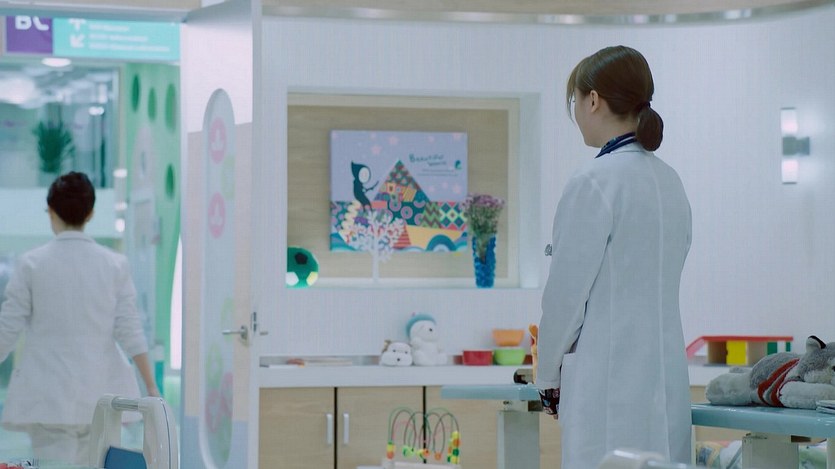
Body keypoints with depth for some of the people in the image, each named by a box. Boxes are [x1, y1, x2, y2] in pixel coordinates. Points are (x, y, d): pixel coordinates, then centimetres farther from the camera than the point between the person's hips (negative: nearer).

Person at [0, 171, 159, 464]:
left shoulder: (31, 264, -4)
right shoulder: (114, 265, 1)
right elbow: (130, 331, -1)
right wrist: (151, 387, 5)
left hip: (49, 395, -2)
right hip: (100, 393, 2)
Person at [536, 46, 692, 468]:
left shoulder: (595, 182, -12)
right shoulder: (669, 181, 12)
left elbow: (566, 291, -10)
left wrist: (548, 377, 3)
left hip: (611, 382, -8)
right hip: (667, 378, 8)